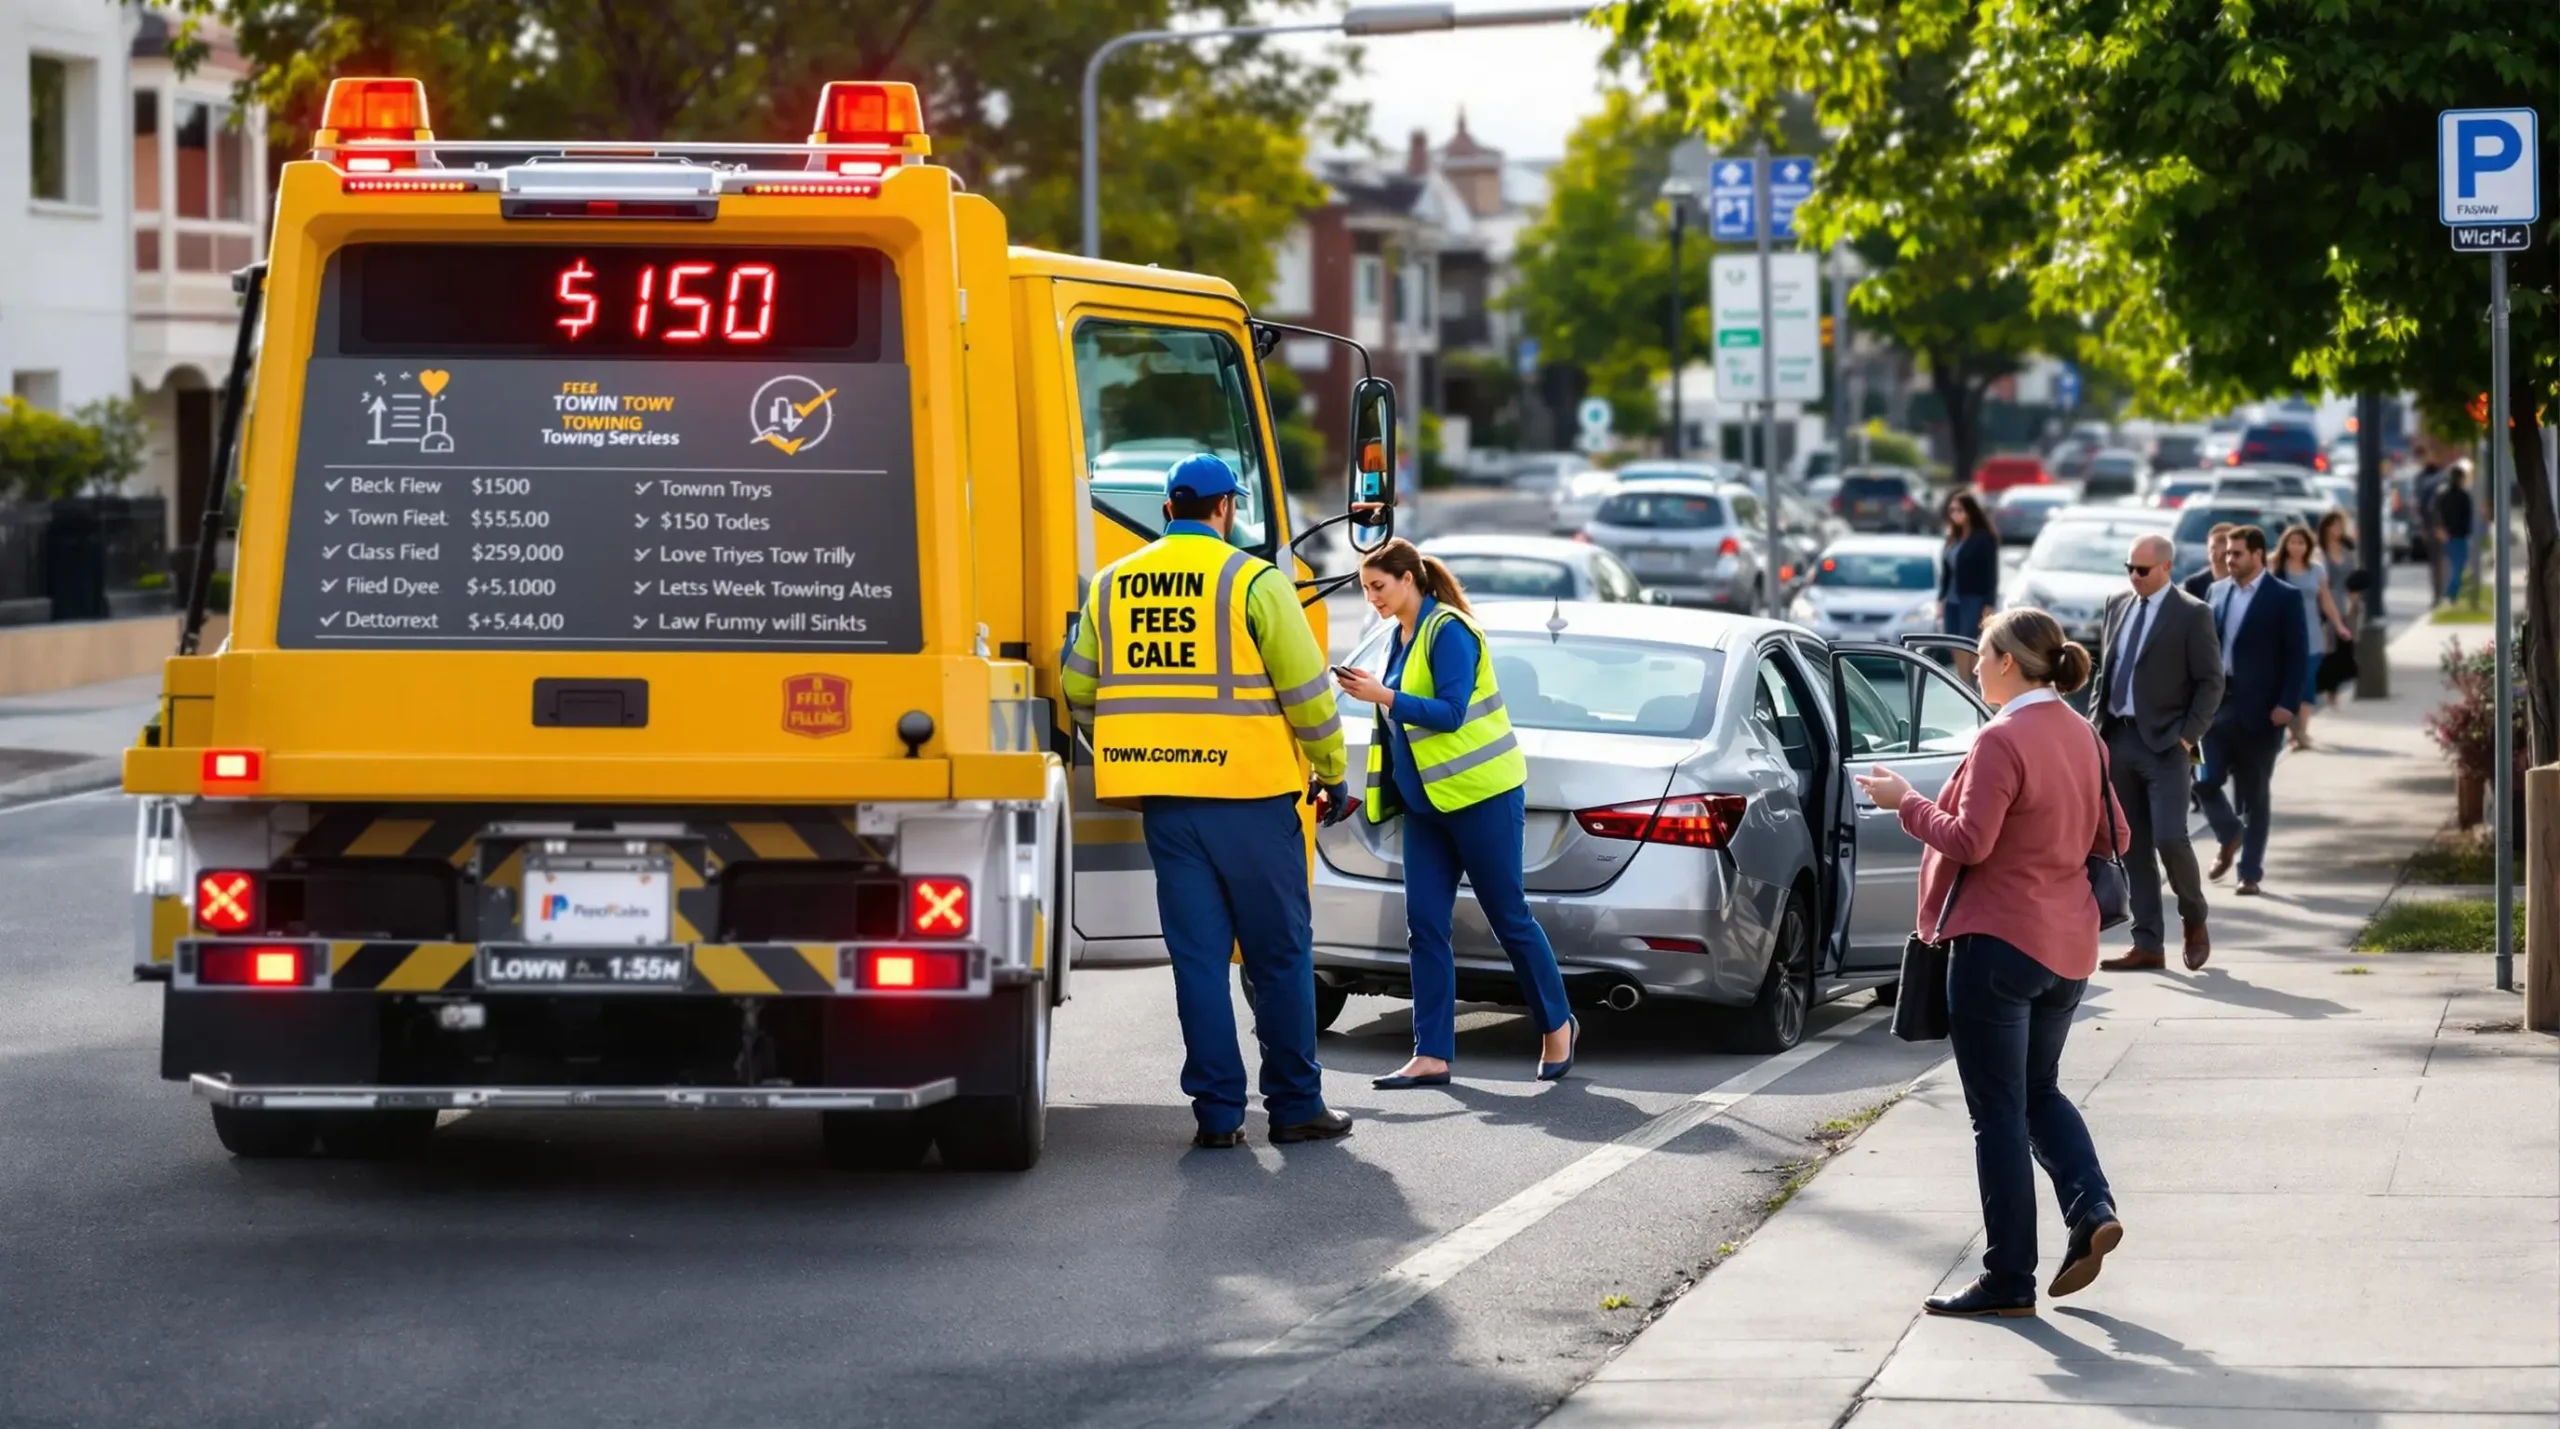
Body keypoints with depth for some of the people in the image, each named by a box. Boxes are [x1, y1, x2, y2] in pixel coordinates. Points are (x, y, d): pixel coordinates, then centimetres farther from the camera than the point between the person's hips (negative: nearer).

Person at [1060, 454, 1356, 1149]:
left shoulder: (1110, 587, 8)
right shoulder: (1253, 582, -6)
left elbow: (1079, 690, 14)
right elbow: (1306, 689, -6)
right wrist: (1331, 775, 6)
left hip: (1165, 803, 4)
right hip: (1250, 793, -4)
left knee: (1197, 954, 7)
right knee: (1279, 953, 6)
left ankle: (1217, 1110, 5)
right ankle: (1296, 1105, 9)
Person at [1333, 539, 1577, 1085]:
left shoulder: (1447, 631, -14)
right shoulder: (1401, 636, 12)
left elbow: (1451, 712, -21)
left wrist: (1384, 696, -23)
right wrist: (1371, 695, 4)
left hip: (1480, 794, -9)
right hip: (1426, 802, 9)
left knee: (1510, 918, 1)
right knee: (1425, 928, 1)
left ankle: (1557, 1026, 18)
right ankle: (1432, 1055, 0)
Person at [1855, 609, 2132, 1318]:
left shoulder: (2003, 740, -17)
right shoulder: (2083, 737, 8)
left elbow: (1969, 842, -20)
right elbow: (2112, 836, 14)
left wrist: (1905, 801, -7)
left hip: (1998, 941, -8)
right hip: (2067, 946, 8)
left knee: (1999, 1111, -1)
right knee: (2038, 1091, 22)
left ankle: (2009, 1281, 2)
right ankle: (2092, 1210, 0)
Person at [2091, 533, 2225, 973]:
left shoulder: (2191, 615, -5)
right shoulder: (2118, 606, 13)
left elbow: (2211, 682, -5)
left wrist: (2188, 736, -12)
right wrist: (2095, 721, 8)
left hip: (2165, 743, -6)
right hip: (2119, 739, 6)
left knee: (2169, 838, -13)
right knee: (2134, 846, 5)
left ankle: (2194, 920, 12)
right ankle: (2148, 944, 8)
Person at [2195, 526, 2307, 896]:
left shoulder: (2285, 598, -4)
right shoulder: (2217, 591, 10)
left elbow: (2298, 655, -7)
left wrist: (2288, 705, -15)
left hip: (2260, 709, -4)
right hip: (2217, 702, 4)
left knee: (2253, 794, 3)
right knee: (2204, 780, -5)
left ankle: (2250, 873, 12)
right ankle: (2230, 836, 24)